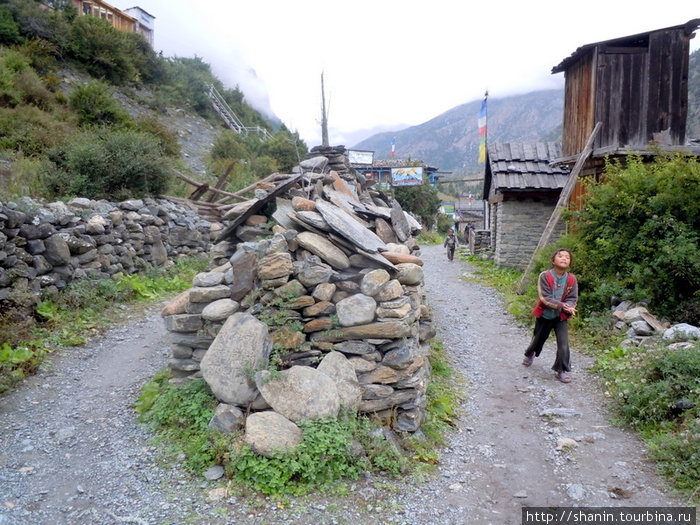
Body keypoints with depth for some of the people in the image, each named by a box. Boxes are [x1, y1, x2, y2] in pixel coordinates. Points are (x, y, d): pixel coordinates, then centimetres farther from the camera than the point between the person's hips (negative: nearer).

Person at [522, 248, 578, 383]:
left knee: (563, 344, -10)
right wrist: (562, 306, -31)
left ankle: (562, 370, 5)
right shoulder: (545, 276, -17)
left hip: (561, 317, 1)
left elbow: (573, 298, -6)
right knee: (538, 339, 19)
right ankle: (530, 354, 50)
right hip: (544, 315, -1)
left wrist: (569, 308, -28)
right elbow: (545, 297, -22)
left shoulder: (571, 279, -8)